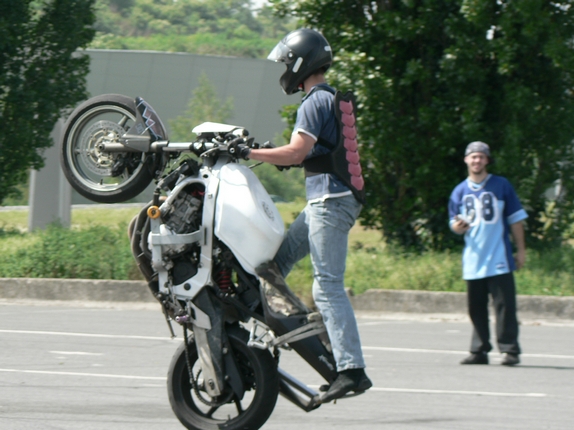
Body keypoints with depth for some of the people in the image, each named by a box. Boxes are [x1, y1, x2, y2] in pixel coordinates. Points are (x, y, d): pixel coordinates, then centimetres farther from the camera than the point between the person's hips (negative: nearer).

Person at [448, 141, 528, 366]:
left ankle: (509, 350, -6)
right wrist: (457, 226, -11)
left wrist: (521, 249, 2)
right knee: (476, 307, 6)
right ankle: (479, 351, 12)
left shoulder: (501, 185, 3)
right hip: (473, 260, 3)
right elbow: (456, 225, 14)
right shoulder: (460, 191, 11)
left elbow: (515, 218, 5)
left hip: (499, 259, -3)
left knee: (504, 305, -7)